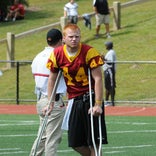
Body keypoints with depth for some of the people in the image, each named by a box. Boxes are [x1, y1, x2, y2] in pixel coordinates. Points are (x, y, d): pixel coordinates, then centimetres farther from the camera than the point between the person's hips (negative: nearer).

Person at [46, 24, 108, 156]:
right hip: (74, 100, 5)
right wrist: (51, 104, 9)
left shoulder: (90, 52, -14)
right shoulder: (57, 54, -1)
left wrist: (98, 104, -21)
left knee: (94, 142, -6)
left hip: (90, 99, -5)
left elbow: (98, 79, -15)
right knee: (75, 143, 4)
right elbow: (52, 78, 11)